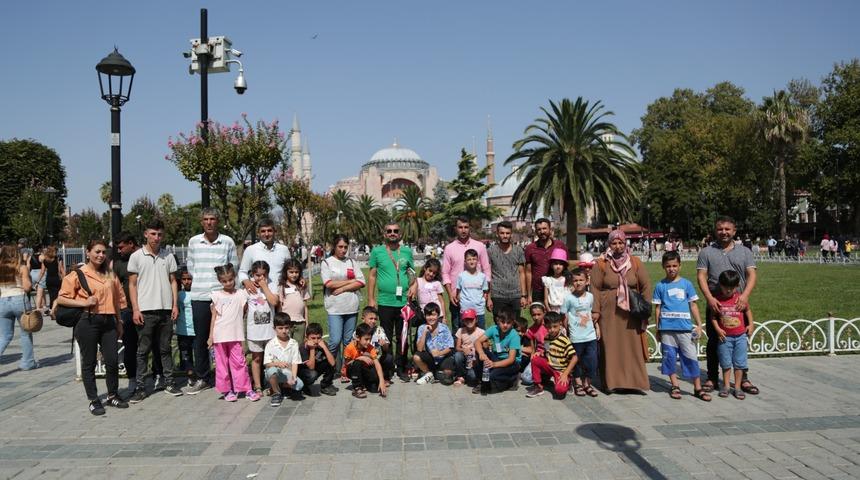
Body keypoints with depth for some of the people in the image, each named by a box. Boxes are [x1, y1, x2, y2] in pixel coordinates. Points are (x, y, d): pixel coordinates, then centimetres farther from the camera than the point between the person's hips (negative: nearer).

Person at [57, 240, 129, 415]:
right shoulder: (78, 274, -2)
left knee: (112, 361, 5)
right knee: (89, 362, 5)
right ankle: (93, 401, 16)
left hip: (108, 322, 5)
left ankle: (112, 396, 22)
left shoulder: (110, 275, 13)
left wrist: (119, 322, 17)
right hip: (88, 322, -4)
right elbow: (61, 299, -4)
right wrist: (84, 303, -15)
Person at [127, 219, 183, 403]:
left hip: (166, 310, 2)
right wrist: (135, 309, -7)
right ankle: (140, 387, 9)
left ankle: (169, 382, 19)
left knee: (166, 348, 11)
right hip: (145, 310, -2)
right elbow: (132, 284, 0)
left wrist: (175, 305, 2)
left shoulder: (168, 256, 7)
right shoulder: (136, 256, 0)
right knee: (143, 351, 3)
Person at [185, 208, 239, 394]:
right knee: (200, 338, 8)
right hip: (199, 297, 2)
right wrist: (202, 281, 9)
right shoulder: (193, 241, 6)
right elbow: (190, 267, 15)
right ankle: (201, 378, 18)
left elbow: (234, 268, 6)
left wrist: (222, 280, 0)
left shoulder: (228, 242, 1)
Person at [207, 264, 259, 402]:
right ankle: (227, 389, 16)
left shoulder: (241, 294, 4)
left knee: (239, 362, -2)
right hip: (220, 335, 1)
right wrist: (211, 336, 1)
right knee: (222, 363, 6)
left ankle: (246, 389, 4)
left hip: (235, 335, 0)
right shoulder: (217, 295, 3)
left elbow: (244, 313, 11)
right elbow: (214, 316, 5)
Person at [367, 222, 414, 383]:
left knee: (402, 337, 8)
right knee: (386, 338, 7)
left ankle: (401, 368, 19)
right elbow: (372, 276, 3)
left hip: (404, 302, 2)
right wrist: (371, 299, -1)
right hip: (385, 302, -1)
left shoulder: (407, 251, 6)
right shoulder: (377, 251, 2)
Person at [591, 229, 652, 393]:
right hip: (609, 314, -2)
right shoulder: (601, 264, 0)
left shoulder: (635, 263, 5)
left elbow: (646, 286, 7)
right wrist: (596, 311, -8)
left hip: (631, 314, 2)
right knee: (610, 348, 2)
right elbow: (595, 289, -3)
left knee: (633, 346, 5)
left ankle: (635, 381, 14)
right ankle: (611, 382, 10)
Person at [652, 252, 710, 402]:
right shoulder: (660, 286, 4)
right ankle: (675, 386, 19)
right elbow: (658, 308, 7)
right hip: (667, 328, 0)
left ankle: (698, 388, 10)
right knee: (669, 357, 5)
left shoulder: (686, 284, 6)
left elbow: (693, 305, 9)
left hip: (685, 327, 0)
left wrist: (699, 325, 4)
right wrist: (657, 330, 7)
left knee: (691, 357, 1)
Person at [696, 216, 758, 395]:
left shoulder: (744, 252, 11)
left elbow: (752, 275, 1)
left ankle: (743, 379, 16)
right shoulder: (706, 252, 7)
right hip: (715, 305, -1)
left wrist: (745, 296, -16)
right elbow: (701, 277, -1)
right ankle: (712, 378, 13)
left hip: (739, 305, 1)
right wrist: (710, 298, -16)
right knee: (713, 343, 4)